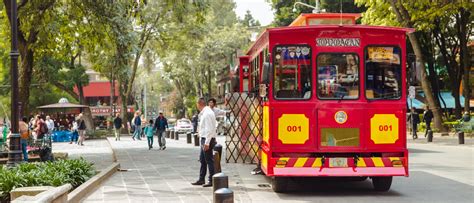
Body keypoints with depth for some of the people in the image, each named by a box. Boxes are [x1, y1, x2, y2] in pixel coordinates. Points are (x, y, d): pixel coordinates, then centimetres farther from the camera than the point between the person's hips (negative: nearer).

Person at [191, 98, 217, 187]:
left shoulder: (207, 114, -18)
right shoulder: (204, 113, 13)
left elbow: (209, 129, -22)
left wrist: (206, 143, -23)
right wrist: (200, 129, 14)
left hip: (207, 139, -10)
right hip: (205, 139, 10)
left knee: (209, 160, -4)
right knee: (202, 160, 16)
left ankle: (212, 181, 2)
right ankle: (201, 179, 24)